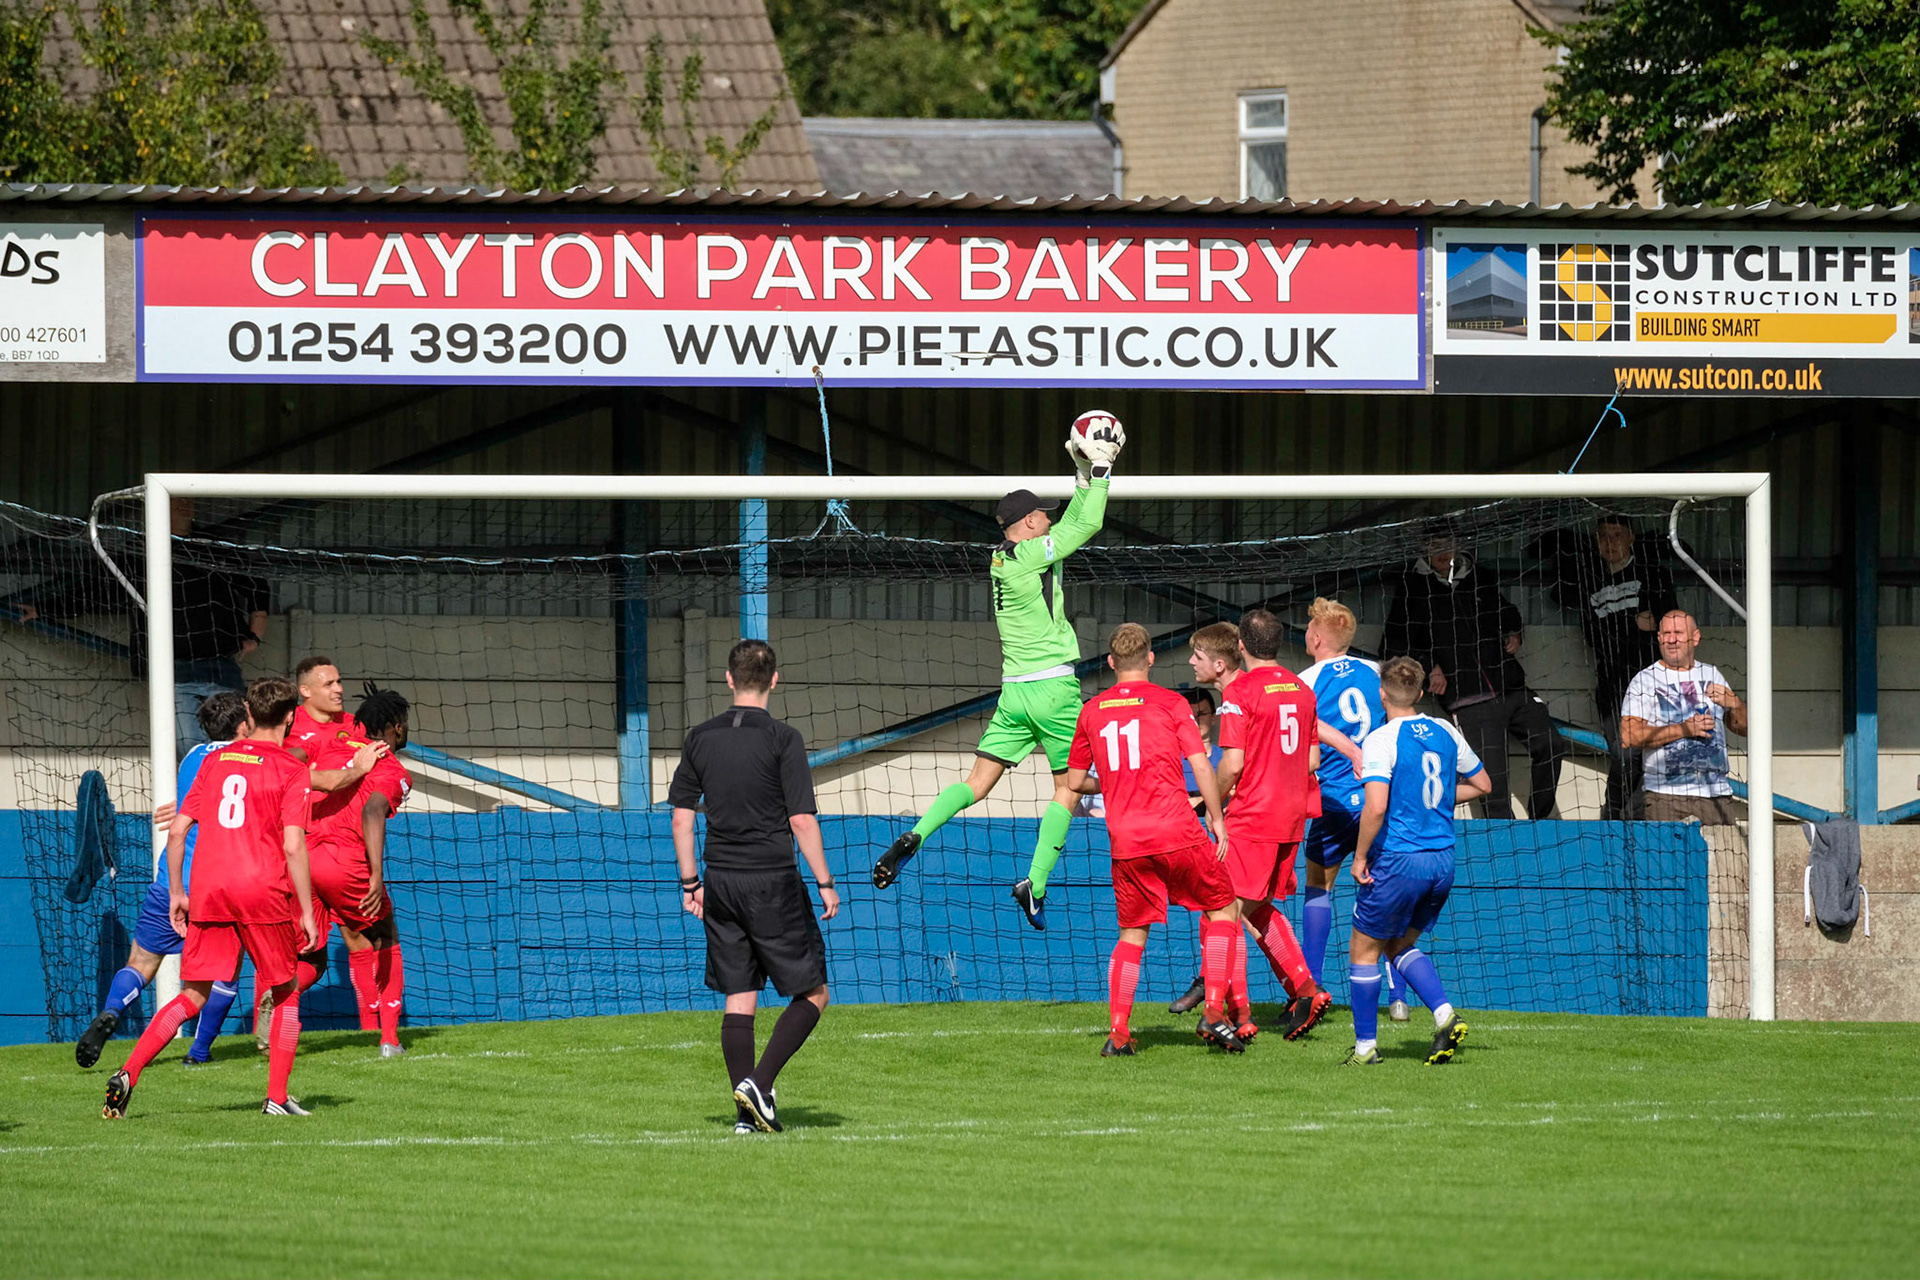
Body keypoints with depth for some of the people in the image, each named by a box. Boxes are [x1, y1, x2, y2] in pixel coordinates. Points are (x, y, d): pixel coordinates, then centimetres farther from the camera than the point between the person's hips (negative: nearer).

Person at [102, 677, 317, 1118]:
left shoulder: (215, 760, 14)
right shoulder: (291, 770, 0)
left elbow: (176, 830, 12)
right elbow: (293, 846, -9)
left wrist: (176, 892, 19)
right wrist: (306, 910, -4)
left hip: (208, 888, 4)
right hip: (264, 891, -4)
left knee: (193, 997, 7)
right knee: (285, 992, 15)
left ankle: (128, 1073, -11)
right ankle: (278, 1097, 9)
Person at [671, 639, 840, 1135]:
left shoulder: (701, 738, 6)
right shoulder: (781, 739, -9)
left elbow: (681, 816, 8)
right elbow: (802, 820, -12)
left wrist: (690, 881, 17)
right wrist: (825, 884, -4)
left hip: (721, 884, 5)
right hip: (773, 880, -5)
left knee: (738, 999, 9)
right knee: (812, 993, 5)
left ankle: (746, 1111, 5)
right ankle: (758, 1084, -11)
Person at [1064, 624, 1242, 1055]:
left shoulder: (1092, 710, 9)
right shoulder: (1169, 703, 0)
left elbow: (1074, 780, 15)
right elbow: (1200, 765, -7)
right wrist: (1216, 818, 3)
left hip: (1126, 842, 3)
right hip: (1179, 834, -3)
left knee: (1132, 933, 14)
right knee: (1222, 908, 14)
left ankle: (1117, 1032, 2)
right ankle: (1215, 1012, 2)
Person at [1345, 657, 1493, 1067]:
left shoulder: (1380, 741, -13)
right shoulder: (1446, 733, 6)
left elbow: (1376, 806, -23)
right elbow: (1482, 784, 19)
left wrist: (1360, 856, -11)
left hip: (1398, 860, -6)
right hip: (1443, 860, 6)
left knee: (1364, 949, 10)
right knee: (1400, 945, 22)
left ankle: (1364, 1047, 13)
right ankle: (1445, 1015, 1)